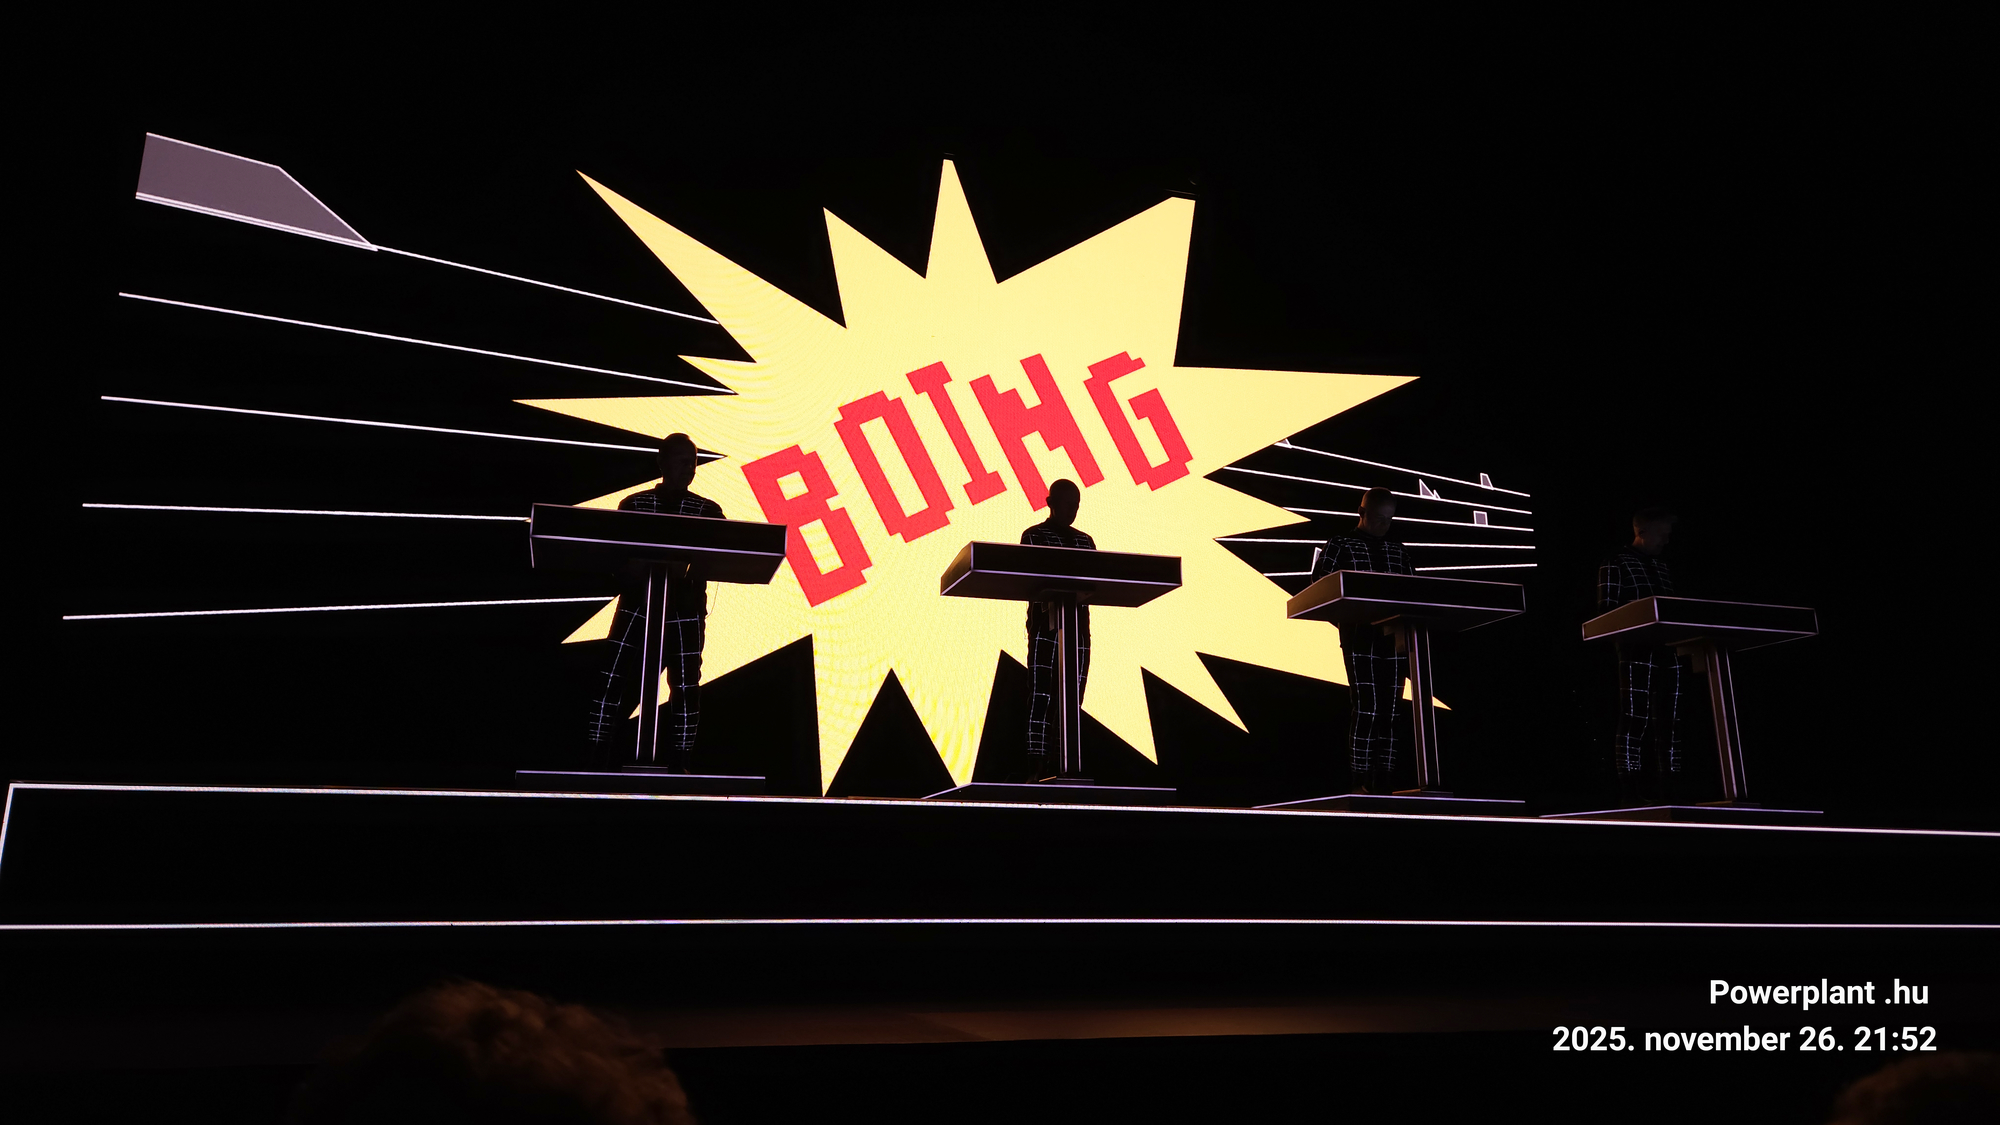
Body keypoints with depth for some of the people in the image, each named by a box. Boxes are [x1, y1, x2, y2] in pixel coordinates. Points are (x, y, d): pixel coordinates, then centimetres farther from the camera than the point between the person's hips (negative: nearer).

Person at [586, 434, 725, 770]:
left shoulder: (708, 511, 7)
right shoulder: (633, 504, 7)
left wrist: (688, 570, -20)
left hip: (685, 610, 1)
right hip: (637, 604, 0)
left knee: (686, 686, -1)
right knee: (614, 679, -6)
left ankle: (678, 763, 8)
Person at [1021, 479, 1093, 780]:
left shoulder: (1085, 541, 19)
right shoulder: (1034, 536, 5)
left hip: (1078, 627, 5)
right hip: (1046, 625, -5)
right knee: (1042, 695, -11)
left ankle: (1060, 767, 2)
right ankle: (1037, 767, -13)